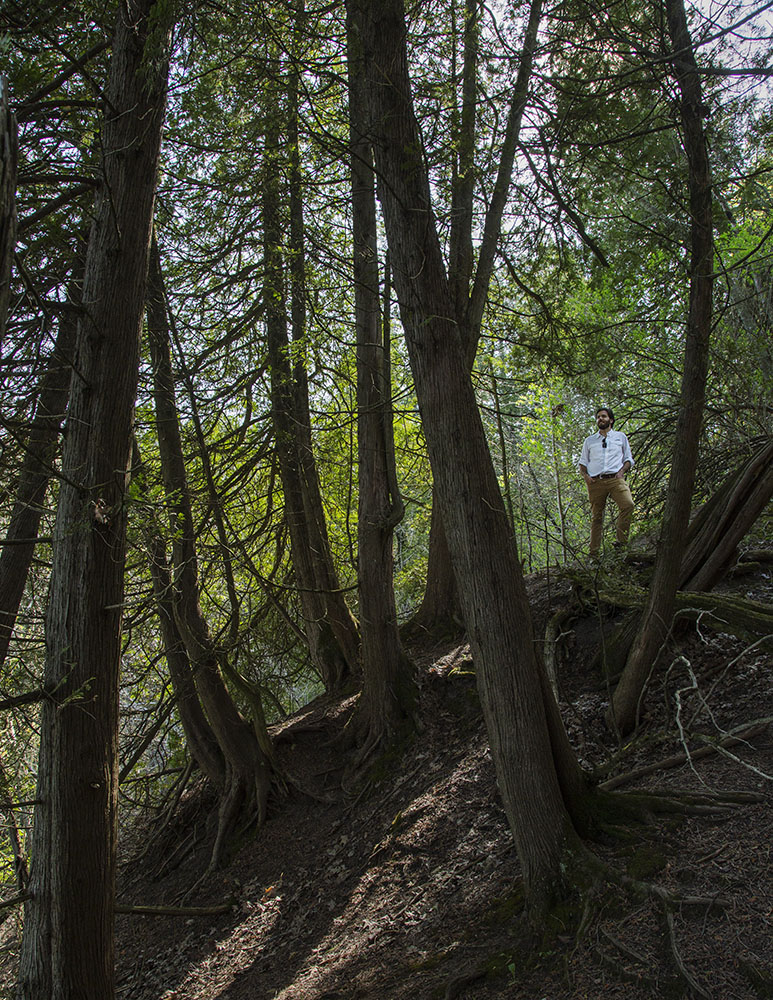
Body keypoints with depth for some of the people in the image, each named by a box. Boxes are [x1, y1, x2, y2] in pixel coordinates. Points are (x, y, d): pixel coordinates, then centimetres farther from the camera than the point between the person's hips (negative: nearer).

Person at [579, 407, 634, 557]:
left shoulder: (620, 436, 20)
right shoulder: (589, 441, 23)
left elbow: (629, 459, 19)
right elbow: (583, 462, 22)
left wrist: (622, 470, -1)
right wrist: (585, 475, 2)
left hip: (615, 479, -1)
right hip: (595, 481, 1)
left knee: (628, 504, -28)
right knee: (596, 516, -3)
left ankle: (621, 542, -23)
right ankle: (594, 553, -2)